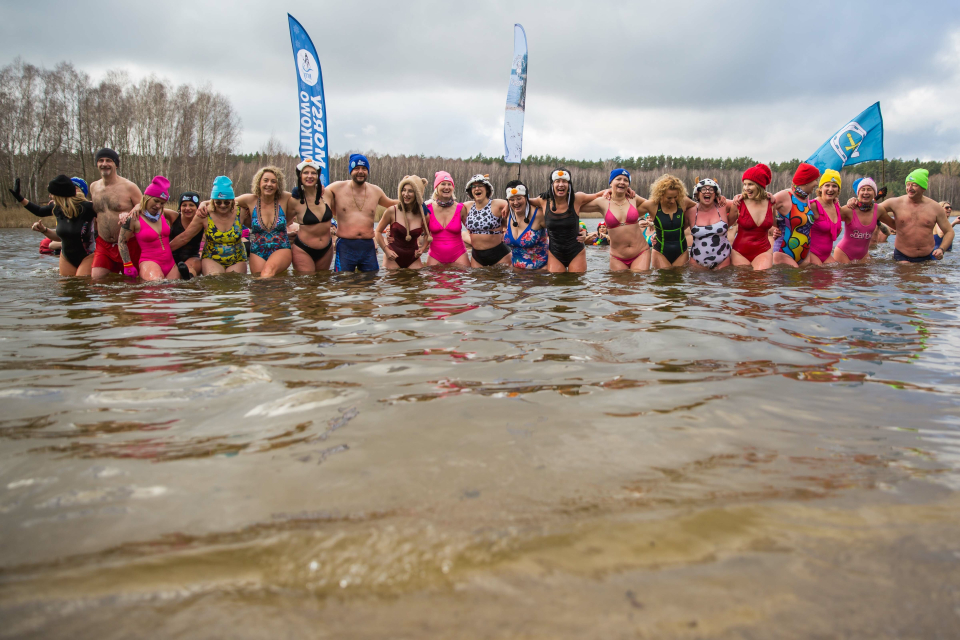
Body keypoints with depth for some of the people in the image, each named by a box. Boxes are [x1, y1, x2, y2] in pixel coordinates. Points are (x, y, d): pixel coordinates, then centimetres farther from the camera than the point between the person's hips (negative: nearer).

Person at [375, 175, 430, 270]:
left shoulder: (423, 215, 0)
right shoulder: (392, 211, -6)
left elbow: (427, 235, 20)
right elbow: (378, 231, 5)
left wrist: (422, 248, 4)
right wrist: (386, 250, -5)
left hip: (413, 259, 2)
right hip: (393, 259, -2)